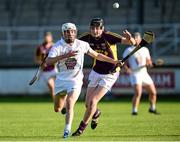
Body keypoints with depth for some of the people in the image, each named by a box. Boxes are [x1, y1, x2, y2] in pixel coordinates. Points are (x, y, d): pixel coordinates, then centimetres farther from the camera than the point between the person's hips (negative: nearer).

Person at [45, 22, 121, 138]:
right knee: (57, 109, 12)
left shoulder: (82, 45, -5)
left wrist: (114, 61, 7)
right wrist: (66, 55, -37)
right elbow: (48, 61, -27)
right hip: (61, 80, 1)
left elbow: (97, 55, 9)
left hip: (75, 80, -1)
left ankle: (67, 129, -16)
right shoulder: (58, 46, -12)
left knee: (69, 105, -22)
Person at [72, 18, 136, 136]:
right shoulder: (88, 37, -12)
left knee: (93, 101, -12)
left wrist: (129, 38, -54)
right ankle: (96, 113, 46)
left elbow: (132, 43, -29)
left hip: (110, 74, -5)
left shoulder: (109, 37, -25)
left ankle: (82, 126, 7)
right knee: (88, 103, 9)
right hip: (96, 72, 5)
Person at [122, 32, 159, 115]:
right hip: (134, 74, -5)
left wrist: (149, 64, -10)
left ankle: (152, 108, 30)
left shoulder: (145, 50, 12)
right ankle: (134, 111, -14)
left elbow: (149, 61, 14)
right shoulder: (128, 50, 0)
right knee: (138, 93, -23)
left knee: (153, 92, 8)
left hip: (144, 73, 5)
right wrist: (127, 69, -21)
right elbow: (124, 63, 0)